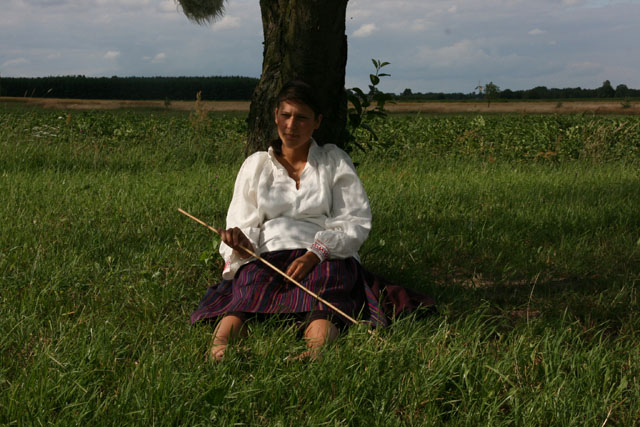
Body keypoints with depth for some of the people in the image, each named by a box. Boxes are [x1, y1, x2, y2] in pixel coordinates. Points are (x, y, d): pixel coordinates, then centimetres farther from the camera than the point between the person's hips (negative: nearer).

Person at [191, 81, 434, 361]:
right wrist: (240, 243, -12)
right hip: (267, 254, 1)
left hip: (326, 258, -1)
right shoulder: (255, 165, 22)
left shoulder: (334, 162, 16)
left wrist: (315, 254, -13)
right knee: (249, 290, -37)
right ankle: (219, 346, -65)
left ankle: (316, 352, -69)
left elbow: (356, 223, 5)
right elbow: (242, 223, 15)